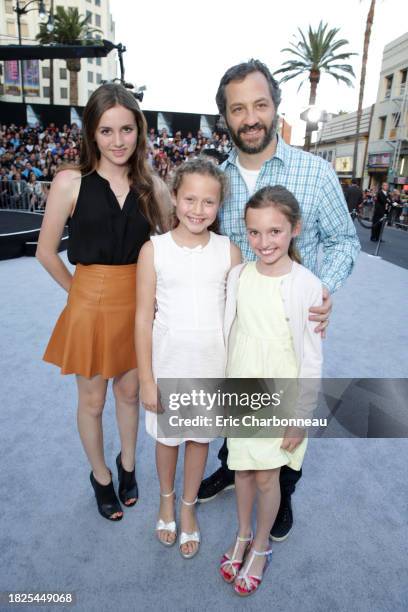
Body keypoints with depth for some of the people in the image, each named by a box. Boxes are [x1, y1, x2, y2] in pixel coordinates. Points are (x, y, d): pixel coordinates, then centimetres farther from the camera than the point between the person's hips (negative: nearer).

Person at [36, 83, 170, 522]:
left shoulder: (150, 186, -2)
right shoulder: (71, 182, -9)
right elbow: (46, 252, -3)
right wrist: (80, 291, -1)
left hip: (138, 304, 3)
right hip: (91, 305, -2)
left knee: (130, 391, 20)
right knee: (92, 399, 15)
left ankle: (127, 464, 46)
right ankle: (100, 476, 41)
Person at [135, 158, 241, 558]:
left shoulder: (229, 251, -6)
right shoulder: (154, 249, -10)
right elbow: (143, 318, -7)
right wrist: (147, 380, -6)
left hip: (213, 365, 1)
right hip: (168, 363, -1)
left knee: (200, 437, 18)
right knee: (167, 437, 19)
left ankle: (188, 507, 44)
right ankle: (166, 499, 49)